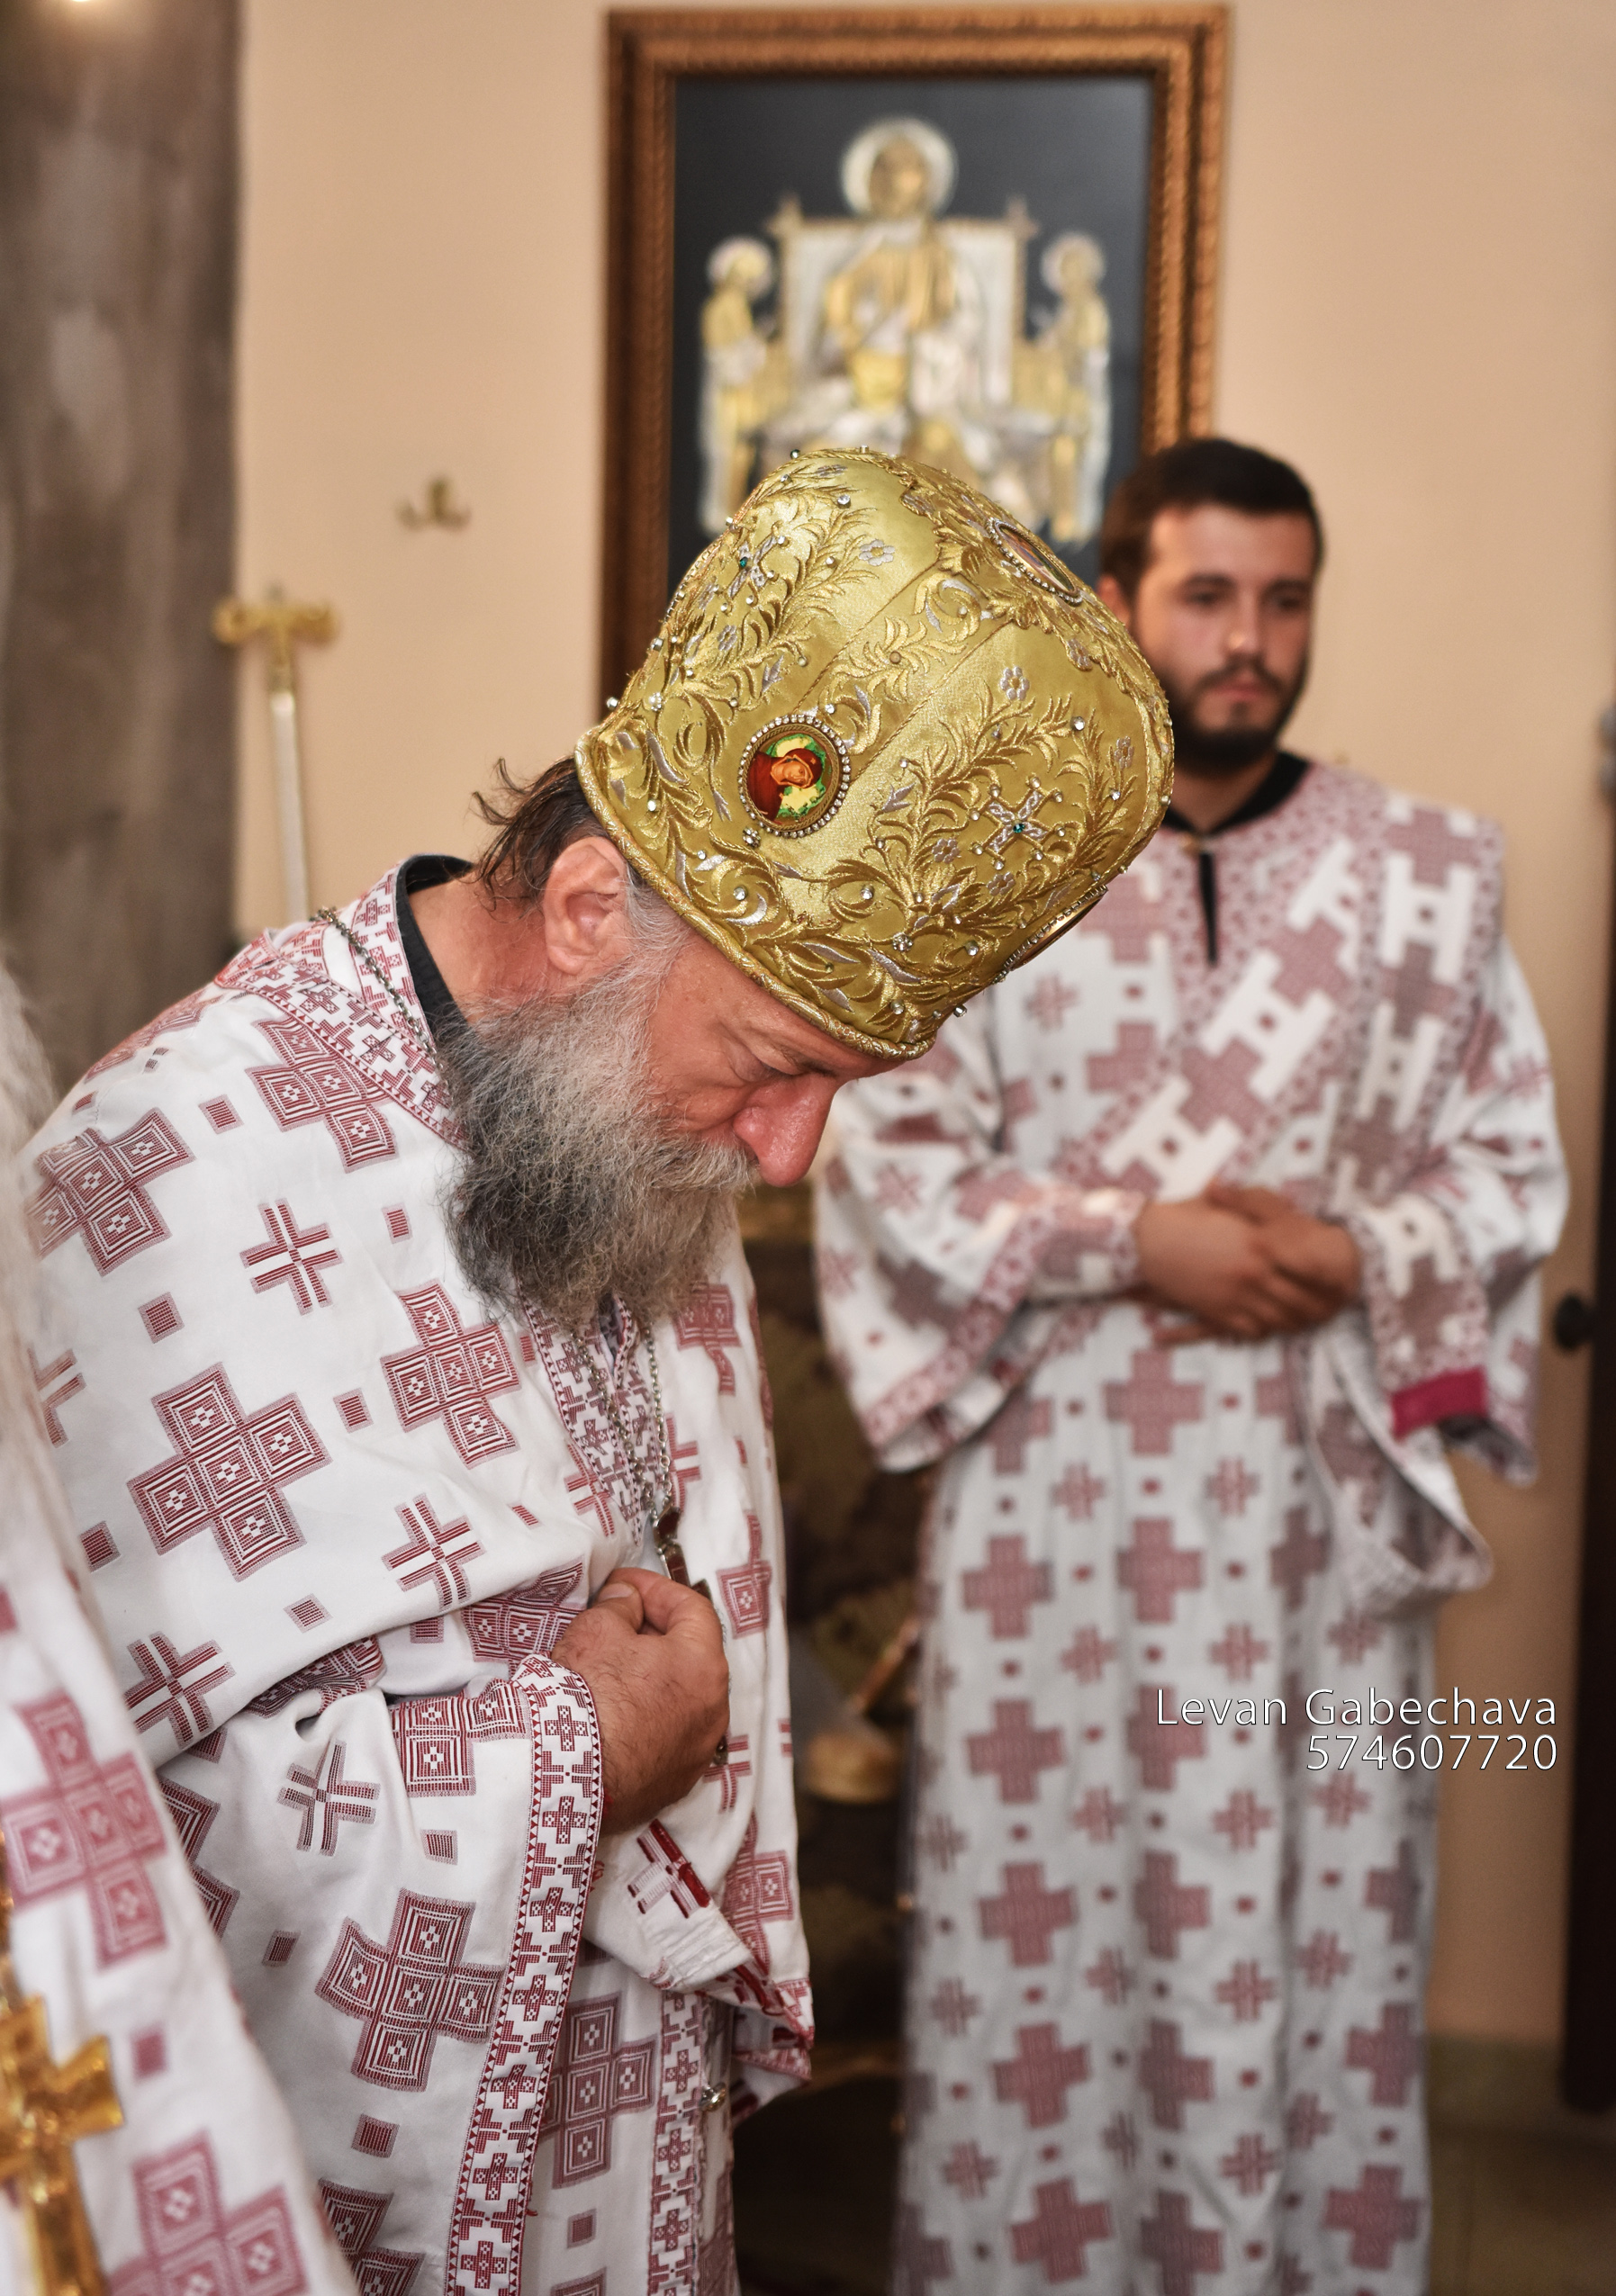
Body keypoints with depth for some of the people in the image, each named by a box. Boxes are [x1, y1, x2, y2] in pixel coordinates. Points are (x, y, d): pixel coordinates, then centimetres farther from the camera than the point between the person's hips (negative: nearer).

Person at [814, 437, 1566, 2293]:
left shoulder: (1424, 873, 6)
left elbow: (1512, 1165, 7)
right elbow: (886, 1157, -2)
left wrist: (1351, 1255, -12)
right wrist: (1133, 1240, -14)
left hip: (1321, 1497, 1)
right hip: (1053, 1495, -1)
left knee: (1312, 1927, 6)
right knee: (1037, 1923, 6)